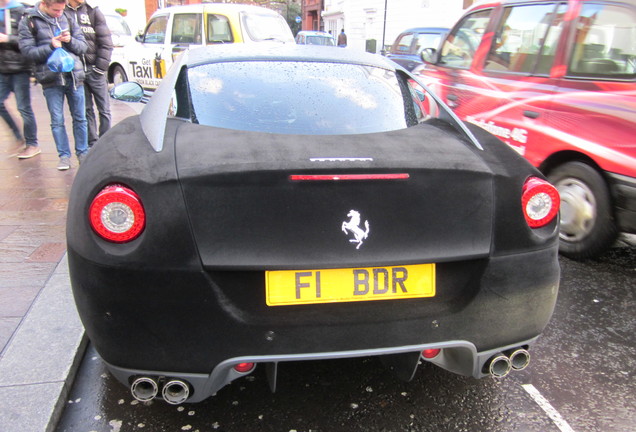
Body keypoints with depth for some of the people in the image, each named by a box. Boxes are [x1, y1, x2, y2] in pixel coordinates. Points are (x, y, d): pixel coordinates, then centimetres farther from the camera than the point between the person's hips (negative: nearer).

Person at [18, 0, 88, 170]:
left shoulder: (68, 19, 10)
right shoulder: (29, 21, 1)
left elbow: (83, 46, 9)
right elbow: (28, 51, -5)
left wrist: (71, 40, -10)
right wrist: (50, 46, -16)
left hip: (74, 75, 2)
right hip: (51, 79, -2)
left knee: (79, 118, 8)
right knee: (57, 120, 3)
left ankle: (82, 152, 20)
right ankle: (64, 155, 13)